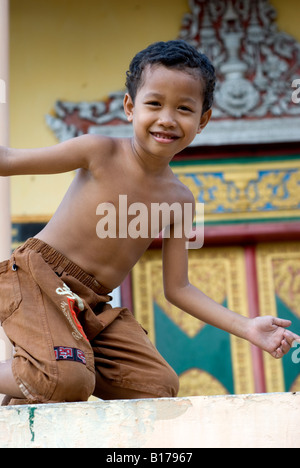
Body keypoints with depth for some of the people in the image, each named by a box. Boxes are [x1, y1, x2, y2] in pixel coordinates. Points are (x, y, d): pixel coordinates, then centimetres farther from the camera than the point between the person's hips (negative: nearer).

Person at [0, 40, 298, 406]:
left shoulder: (178, 201, 3)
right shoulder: (100, 153, -11)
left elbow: (177, 288, 8)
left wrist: (247, 328, 1)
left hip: (94, 307, 6)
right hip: (37, 276, -6)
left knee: (159, 385, -5)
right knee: (67, 381, -30)